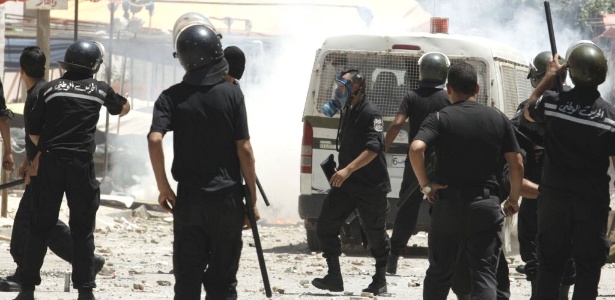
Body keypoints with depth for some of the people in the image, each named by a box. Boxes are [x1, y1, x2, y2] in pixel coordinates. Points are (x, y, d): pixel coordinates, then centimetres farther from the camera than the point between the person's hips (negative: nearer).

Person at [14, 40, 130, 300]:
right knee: (82, 230, 6)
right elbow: (123, 108, 26)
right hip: (81, 165, -1)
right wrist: (116, 99, 47)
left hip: (49, 163, 1)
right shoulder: (99, 89, 5)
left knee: (41, 227, 8)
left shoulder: (50, 89, 3)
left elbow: (33, 130, 5)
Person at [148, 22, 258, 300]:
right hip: (227, 199, -1)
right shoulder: (232, 94, -5)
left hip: (189, 199, 1)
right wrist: (252, 199, 1)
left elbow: (155, 139, -15)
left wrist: (163, 187, -4)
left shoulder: (173, 97, -2)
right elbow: (244, 150, -6)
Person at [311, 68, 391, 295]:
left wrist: (348, 170, -32)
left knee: (376, 235, 5)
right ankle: (334, 278, 0)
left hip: (371, 186, -8)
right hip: (346, 183, 8)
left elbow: (373, 149, -25)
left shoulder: (370, 113, -14)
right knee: (325, 227, -4)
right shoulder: (347, 112, 13)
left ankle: (380, 281, 18)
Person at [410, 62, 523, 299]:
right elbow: (517, 164, 3)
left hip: (449, 204, -1)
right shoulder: (498, 119, 5)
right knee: (484, 275, -1)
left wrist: (425, 185, -10)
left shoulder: (440, 118, -4)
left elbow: (416, 149, -21)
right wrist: (514, 199, 15)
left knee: (439, 274, 12)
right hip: (486, 205, 1)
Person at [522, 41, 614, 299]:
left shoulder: (551, 103, -8)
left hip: (554, 197, 1)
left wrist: (549, 76, 20)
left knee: (550, 263, 11)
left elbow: (528, 112, 16)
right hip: (593, 200, -1)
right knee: (588, 266, 5)